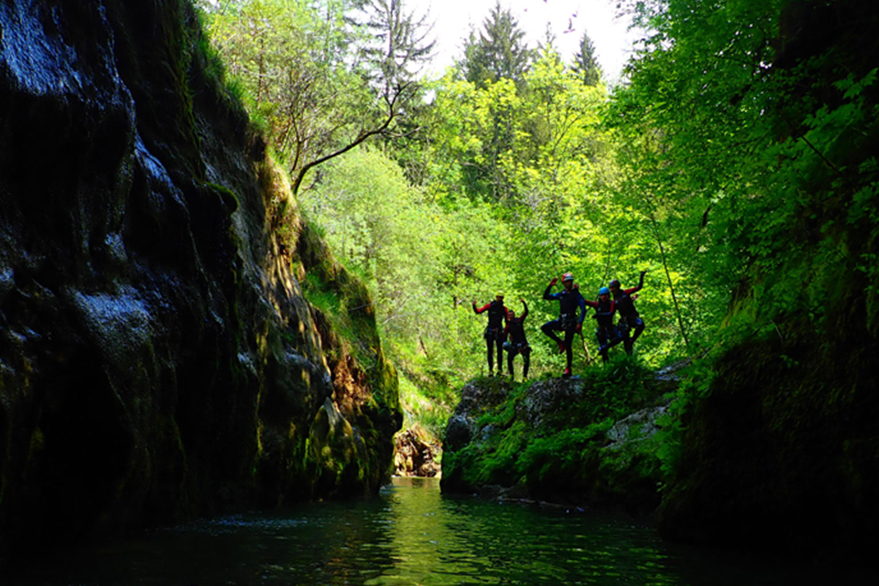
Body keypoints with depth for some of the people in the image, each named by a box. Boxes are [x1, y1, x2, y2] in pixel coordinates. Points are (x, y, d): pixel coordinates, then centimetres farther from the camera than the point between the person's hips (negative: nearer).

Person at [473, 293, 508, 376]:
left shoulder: (504, 309, 4)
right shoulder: (489, 305, 1)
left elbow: (507, 321, 7)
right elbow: (478, 311, -5)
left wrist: (506, 333, 2)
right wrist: (474, 306, -24)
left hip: (499, 332, 1)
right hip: (490, 331, -1)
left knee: (500, 350, -4)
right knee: (490, 351, 0)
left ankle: (500, 369, 0)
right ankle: (490, 370, 3)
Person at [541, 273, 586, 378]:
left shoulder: (576, 294, -4)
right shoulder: (561, 294, 12)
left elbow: (583, 309, -10)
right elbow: (546, 296, 16)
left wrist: (580, 323, -20)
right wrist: (550, 286, 2)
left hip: (571, 322, -5)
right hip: (561, 320, 5)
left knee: (568, 346, -6)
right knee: (544, 327, -16)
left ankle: (568, 369, 5)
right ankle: (560, 342, 2)